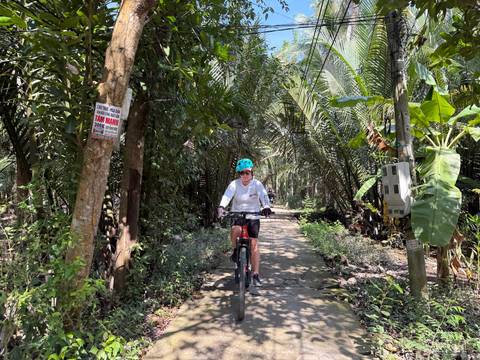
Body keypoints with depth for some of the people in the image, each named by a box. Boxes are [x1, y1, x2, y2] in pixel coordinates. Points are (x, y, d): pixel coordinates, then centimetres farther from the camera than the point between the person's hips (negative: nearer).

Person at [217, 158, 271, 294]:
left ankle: (256, 275, 4)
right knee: (235, 230, -33)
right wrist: (221, 207, -44)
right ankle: (235, 251, -1)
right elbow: (227, 196, -24)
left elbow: (264, 196, -26)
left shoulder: (257, 184, -10)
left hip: (253, 217, 0)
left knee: (254, 245, -6)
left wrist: (266, 207, -46)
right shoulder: (234, 184, -9)